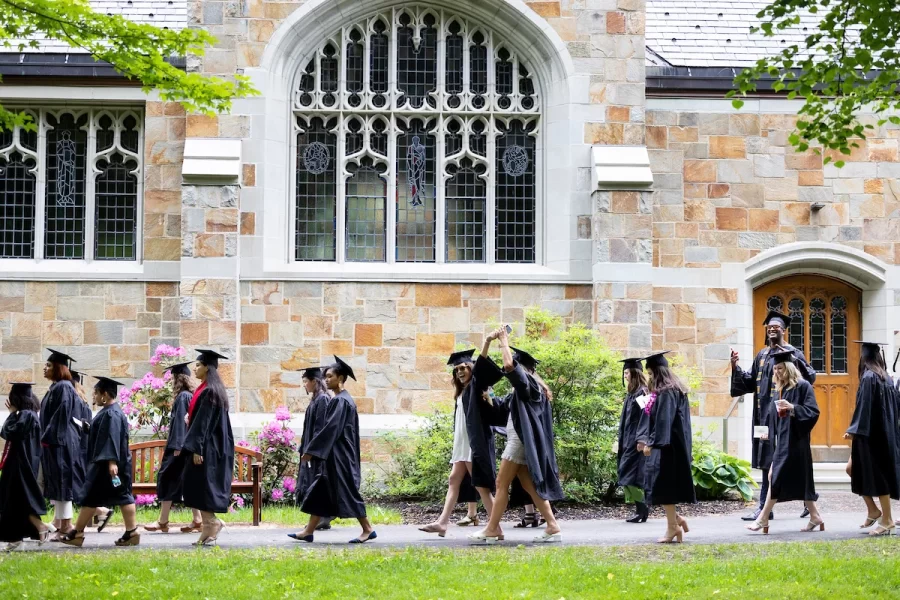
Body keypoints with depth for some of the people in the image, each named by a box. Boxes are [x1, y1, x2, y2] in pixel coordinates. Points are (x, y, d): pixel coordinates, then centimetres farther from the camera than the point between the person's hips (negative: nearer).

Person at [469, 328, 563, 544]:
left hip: (520, 440, -10)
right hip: (520, 440, 10)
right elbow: (503, 407, 33)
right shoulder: (521, 391, 19)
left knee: (501, 484, -6)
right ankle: (552, 527, 2)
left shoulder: (527, 383, -8)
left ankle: (492, 530, -4)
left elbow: (509, 366, -27)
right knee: (529, 485, 7)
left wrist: (504, 342, -14)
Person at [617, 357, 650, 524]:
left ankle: (642, 509, -4)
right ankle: (640, 510, 9)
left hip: (636, 441, -10)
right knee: (627, 474, 7)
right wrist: (620, 440, 19)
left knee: (631, 474, -10)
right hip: (628, 441, 10)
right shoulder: (631, 393, 16)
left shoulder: (642, 392, -12)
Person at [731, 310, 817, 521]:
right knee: (767, 461, 8)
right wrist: (736, 368, 4)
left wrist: (797, 362, -28)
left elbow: (810, 378, -12)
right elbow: (750, 382, 17)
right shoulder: (762, 355, 16)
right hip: (764, 413, 6)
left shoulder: (793, 353, -3)